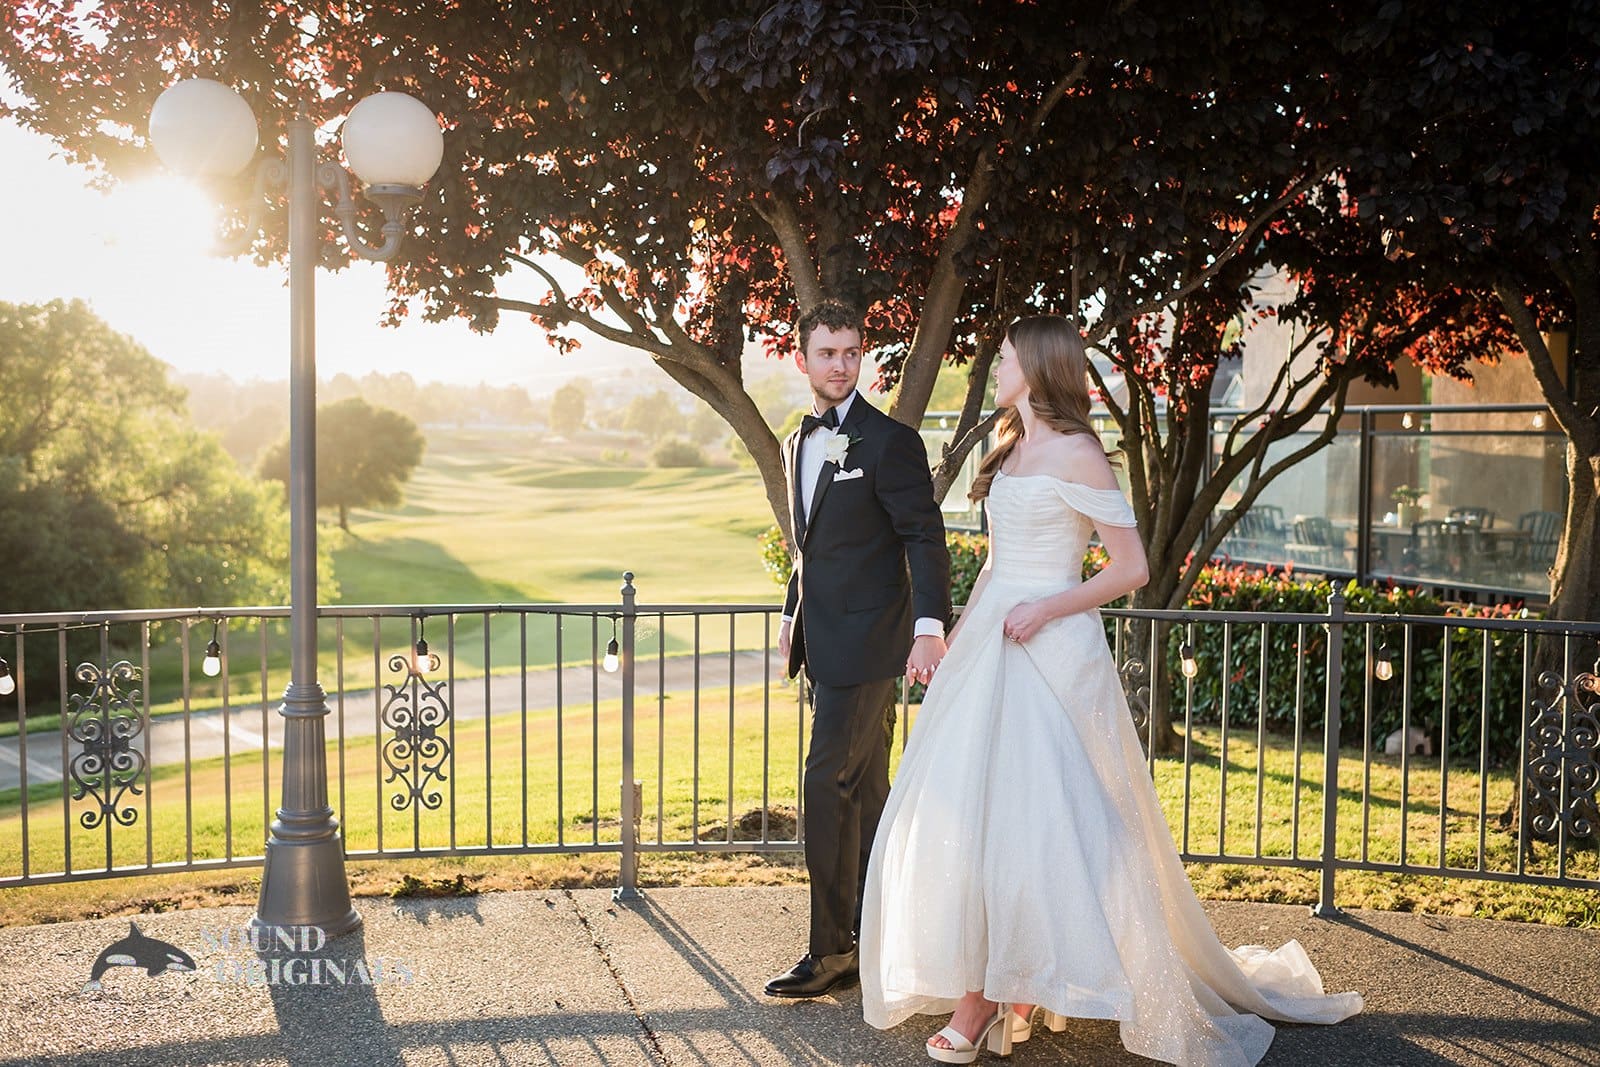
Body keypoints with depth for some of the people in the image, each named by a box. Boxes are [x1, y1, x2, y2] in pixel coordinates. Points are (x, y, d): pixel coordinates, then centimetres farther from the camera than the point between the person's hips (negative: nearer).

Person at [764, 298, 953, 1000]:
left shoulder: (889, 441, -11)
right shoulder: (798, 444, 14)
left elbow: (925, 538, -14)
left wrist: (930, 627, -23)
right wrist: (793, 615, 20)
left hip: (865, 640, -8)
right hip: (823, 642, 8)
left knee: (826, 784, -9)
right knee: (864, 789, 15)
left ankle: (830, 949, 1)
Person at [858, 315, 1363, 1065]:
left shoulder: (1076, 454, -9)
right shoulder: (1012, 450, 14)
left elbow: (1132, 567, -10)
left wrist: (1046, 609, -17)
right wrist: (959, 633, 15)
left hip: (1050, 653, -8)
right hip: (989, 647, 8)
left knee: (1042, 815, -6)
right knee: (971, 811, 5)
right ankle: (980, 992, 13)